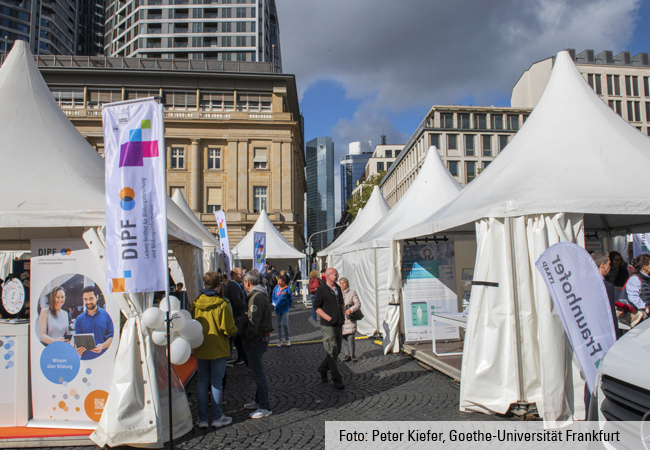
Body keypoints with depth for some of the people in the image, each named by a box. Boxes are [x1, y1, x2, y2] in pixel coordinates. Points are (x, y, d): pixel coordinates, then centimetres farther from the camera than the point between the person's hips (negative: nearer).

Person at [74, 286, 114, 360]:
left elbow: (111, 336, 1)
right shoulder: (80, 319, 10)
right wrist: (77, 351, -12)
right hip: (86, 359, 1)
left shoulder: (106, 315, 5)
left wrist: (102, 346, -17)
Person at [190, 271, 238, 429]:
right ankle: (217, 418, 14)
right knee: (216, 382, 6)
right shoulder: (222, 304, -16)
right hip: (218, 349, -4)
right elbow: (229, 329, -16)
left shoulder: (195, 303, -2)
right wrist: (235, 329, 6)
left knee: (202, 382, 12)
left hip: (200, 349, 4)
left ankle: (202, 419, 17)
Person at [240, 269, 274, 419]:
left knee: (257, 373, -4)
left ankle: (265, 407, 3)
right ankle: (259, 401, 32)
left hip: (256, 339, -11)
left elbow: (253, 322, -24)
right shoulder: (260, 295, 14)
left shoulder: (256, 297, -20)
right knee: (256, 372, 20)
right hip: (260, 338, 11)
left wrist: (247, 339, -13)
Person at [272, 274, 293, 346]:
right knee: (279, 325, 12)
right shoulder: (276, 288, 2)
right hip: (277, 309, 4)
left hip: (285, 309, -4)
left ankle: (287, 340, 14)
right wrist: (273, 303, -1)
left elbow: (291, 298, 0)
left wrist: (288, 305, -1)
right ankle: (279, 340, 22)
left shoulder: (287, 288, -8)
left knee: (285, 325, -2)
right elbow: (273, 297, 14)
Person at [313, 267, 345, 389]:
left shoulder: (338, 288, 13)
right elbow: (316, 307, -9)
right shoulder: (321, 289, -8)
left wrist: (343, 316, 13)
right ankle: (337, 379, 3)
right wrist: (328, 318, -16)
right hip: (328, 325, -7)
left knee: (337, 351, 13)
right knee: (332, 352, -6)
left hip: (338, 324, 7)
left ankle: (323, 369, 33)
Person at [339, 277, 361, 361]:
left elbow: (358, 304, -4)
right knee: (344, 337, 4)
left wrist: (351, 309, -20)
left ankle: (352, 355, 5)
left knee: (350, 337, -9)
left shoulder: (352, 293, 1)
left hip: (350, 317, -4)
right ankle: (347, 354, 14)